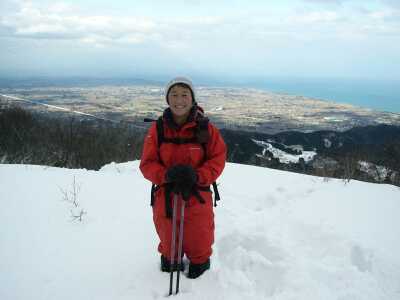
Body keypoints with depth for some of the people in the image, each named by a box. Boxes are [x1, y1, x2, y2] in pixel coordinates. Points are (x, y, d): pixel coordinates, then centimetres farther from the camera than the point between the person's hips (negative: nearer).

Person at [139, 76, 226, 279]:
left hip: (197, 199, -1)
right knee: (168, 245, 22)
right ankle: (169, 264, 53)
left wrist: (197, 176, -24)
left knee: (199, 245, 17)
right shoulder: (157, 129, -7)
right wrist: (167, 174, -26)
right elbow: (147, 164, -6)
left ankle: (200, 265, 49)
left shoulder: (205, 128, -9)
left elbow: (218, 159, -7)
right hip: (165, 198, 1)